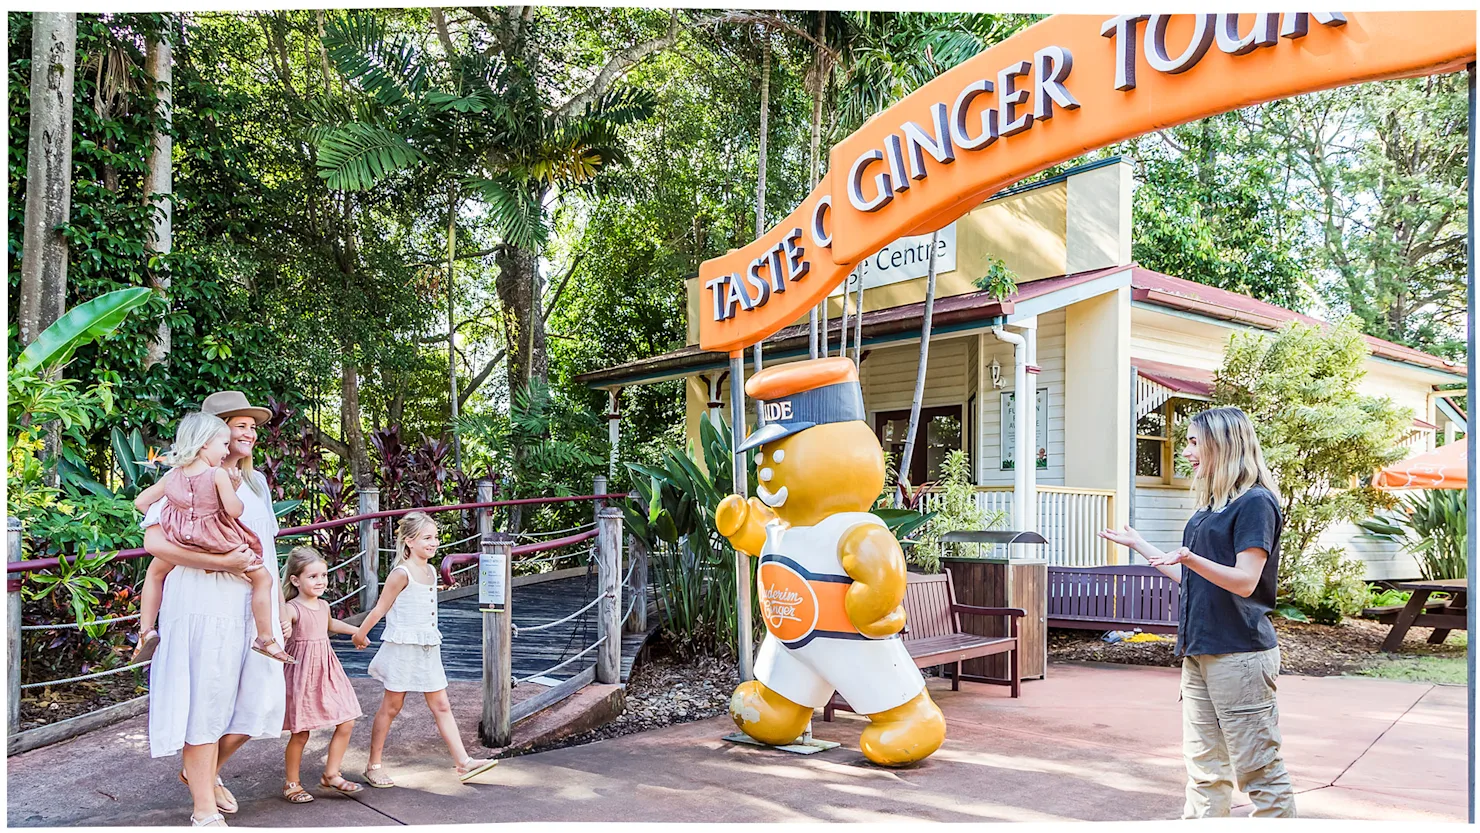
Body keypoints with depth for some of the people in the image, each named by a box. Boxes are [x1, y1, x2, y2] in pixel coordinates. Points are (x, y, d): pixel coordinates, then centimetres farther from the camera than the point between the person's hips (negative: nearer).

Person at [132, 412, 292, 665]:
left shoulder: (172, 476, 2)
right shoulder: (218, 475, -16)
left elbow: (140, 502, 10)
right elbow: (235, 510, -19)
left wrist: (162, 518, 24)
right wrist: (235, 488, -3)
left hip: (181, 541, 5)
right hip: (219, 543, -5)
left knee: (155, 573, 34)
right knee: (262, 578, 8)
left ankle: (146, 632, 25)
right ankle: (265, 639, 10)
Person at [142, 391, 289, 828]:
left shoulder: (255, 481, 17)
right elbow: (155, 540, -17)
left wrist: (279, 609, 18)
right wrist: (222, 562, -23)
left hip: (254, 606, 7)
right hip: (204, 605, -6)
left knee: (260, 701, 6)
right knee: (206, 702, 0)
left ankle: (205, 770, 32)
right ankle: (204, 809, 13)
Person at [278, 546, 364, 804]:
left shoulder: (323, 606, 8)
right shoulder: (292, 609, -15)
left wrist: (356, 631, 38)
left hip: (327, 672, 7)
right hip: (302, 674, -7)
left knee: (346, 724, 5)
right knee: (300, 733, 3)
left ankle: (331, 775, 20)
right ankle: (291, 783, 23)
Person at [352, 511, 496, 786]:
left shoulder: (431, 571, 8)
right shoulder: (401, 574, -15)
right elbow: (381, 608, -7)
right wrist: (360, 634, 2)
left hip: (428, 649, 7)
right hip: (402, 649, -7)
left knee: (441, 706, 6)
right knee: (391, 706, 5)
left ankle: (463, 763, 6)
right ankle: (373, 767, 20)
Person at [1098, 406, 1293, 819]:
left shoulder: (1255, 502, -10)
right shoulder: (1210, 506, 17)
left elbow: (1245, 581, -18)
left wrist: (1189, 558, -33)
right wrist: (1137, 544, 25)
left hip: (1240, 653, -9)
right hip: (1200, 652, 9)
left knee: (1258, 770, -1)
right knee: (1205, 769, 12)